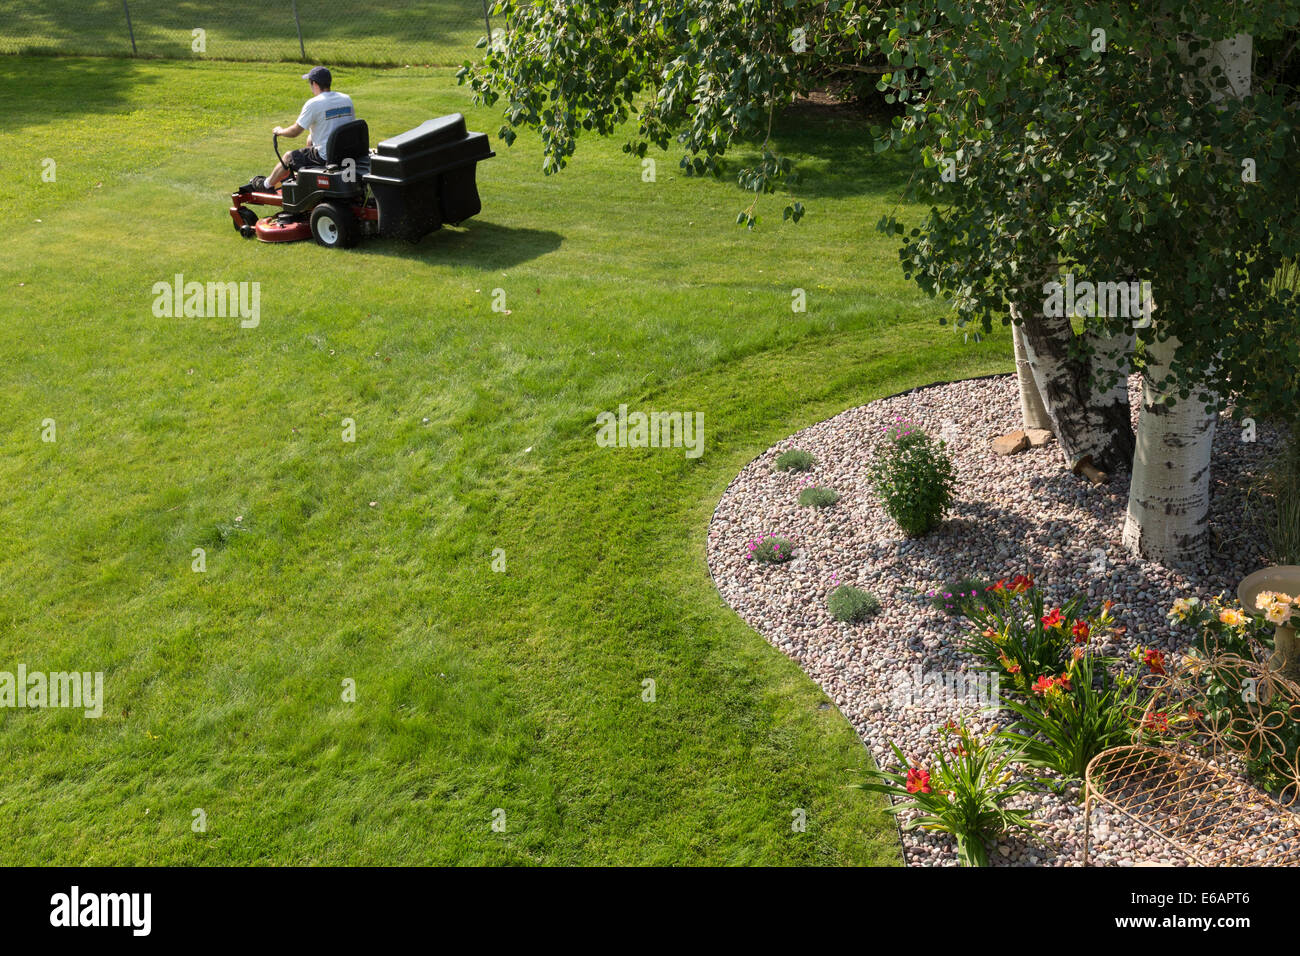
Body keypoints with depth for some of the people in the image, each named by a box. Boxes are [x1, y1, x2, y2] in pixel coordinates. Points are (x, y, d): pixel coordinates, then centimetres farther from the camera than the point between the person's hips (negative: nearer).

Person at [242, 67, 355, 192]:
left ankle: (266, 184, 40)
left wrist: (280, 131, 14)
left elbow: (294, 132, -10)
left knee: (288, 157, 17)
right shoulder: (347, 99, 2)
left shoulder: (313, 104, -16)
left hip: (325, 157, -7)